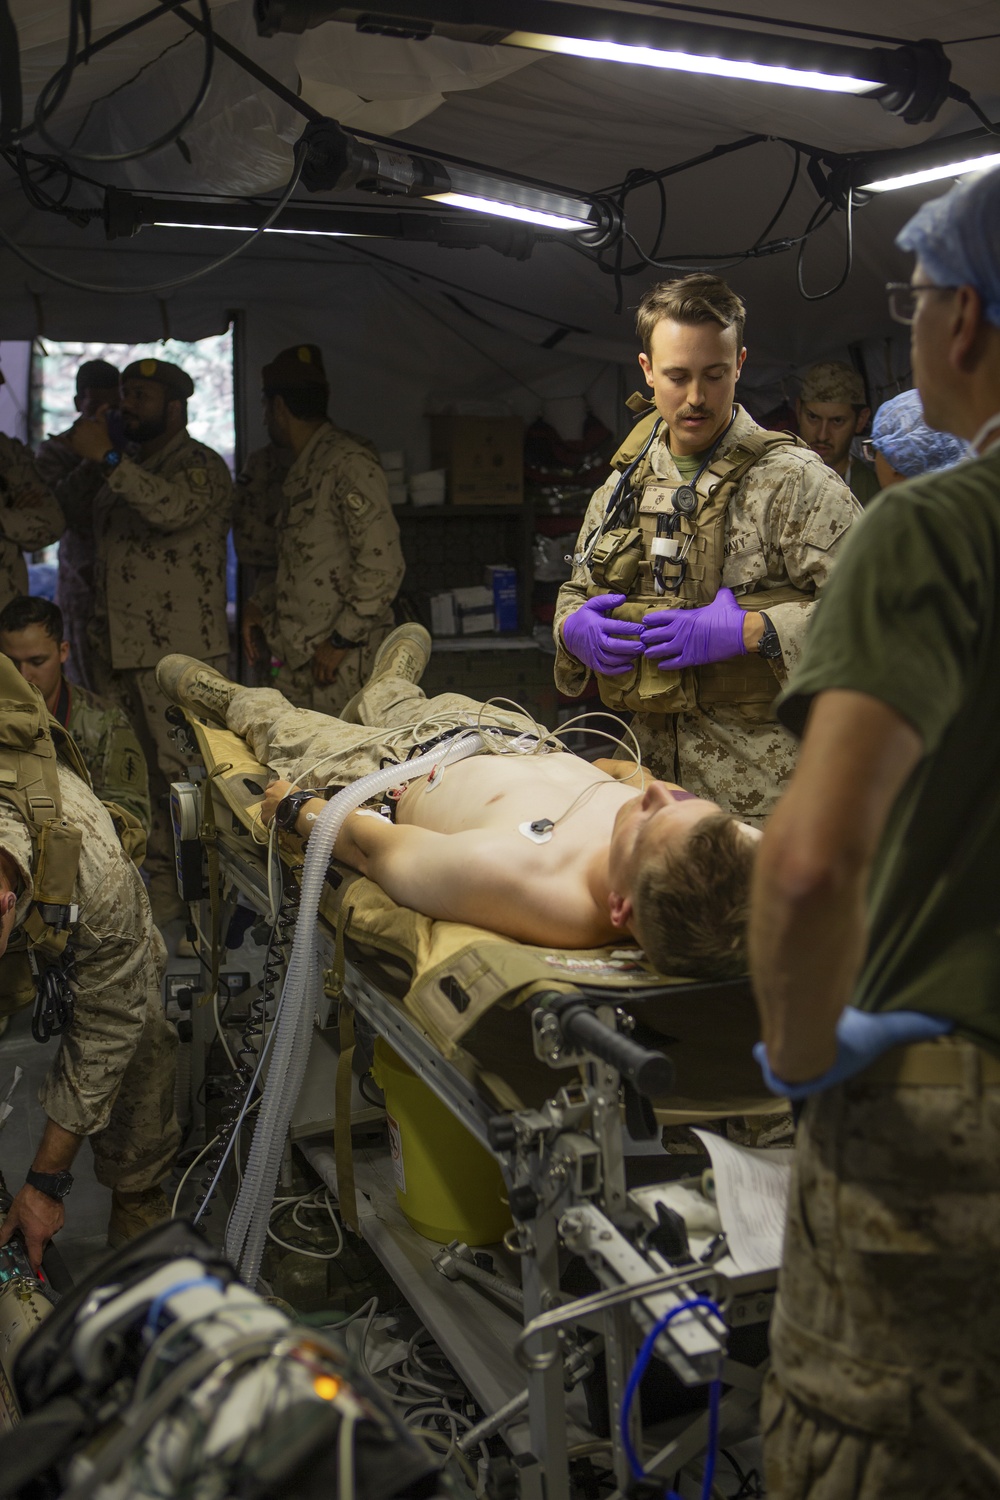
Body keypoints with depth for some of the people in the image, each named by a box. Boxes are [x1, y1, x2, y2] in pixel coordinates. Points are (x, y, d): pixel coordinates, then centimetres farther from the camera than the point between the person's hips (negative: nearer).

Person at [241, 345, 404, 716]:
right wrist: (260, 604, 13)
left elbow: (381, 563, -19)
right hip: (299, 664, 9)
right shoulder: (304, 470, 20)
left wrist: (341, 640, -18)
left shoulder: (348, 462, -11)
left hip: (342, 662, -9)